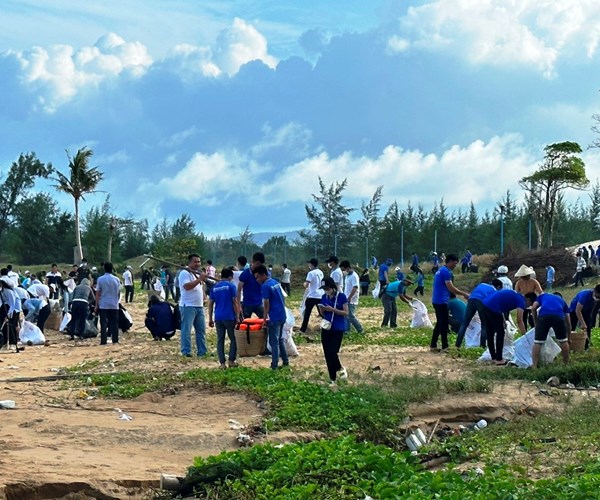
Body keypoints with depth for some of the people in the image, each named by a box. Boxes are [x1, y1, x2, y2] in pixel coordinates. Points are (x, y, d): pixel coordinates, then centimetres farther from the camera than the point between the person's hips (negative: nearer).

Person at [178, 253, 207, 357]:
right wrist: (199, 280, -23)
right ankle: (186, 351, -7)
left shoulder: (198, 273, 20)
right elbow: (187, 286, -24)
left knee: (201, 329, 10)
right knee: (186, 329, -8)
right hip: (188, 306, -9)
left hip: (199, 306, 9)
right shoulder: (185, 273, -9)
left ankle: (202, 351, 15)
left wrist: (203, 298, 16)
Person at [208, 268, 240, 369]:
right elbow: (235, 303, -5)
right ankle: (231, 360, 7)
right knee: (233, 339, 10)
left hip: (218, 318, 4)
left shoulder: (214, 287, 10)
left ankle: (222, 363, 3)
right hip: (229, 317, -4)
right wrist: (237, 316, 1)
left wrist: (210, 319, 14)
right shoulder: (231, 286, -2)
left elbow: (210, 303, 9)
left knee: (220, 340, 6)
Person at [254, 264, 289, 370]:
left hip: (274, 318, -9)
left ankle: (274, 365, 0)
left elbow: (266, 304, -17)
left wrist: (265, 318, -10)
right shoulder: (275, 282, 11)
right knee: (280, 339, 19)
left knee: (274, 341, -2)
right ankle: (286, 361, 23)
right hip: (282, 315, 9)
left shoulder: (265, 286, -16)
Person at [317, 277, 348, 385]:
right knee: (327, 354, 4)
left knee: (333, 352, -15)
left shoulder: (341, 297, -9)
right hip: (326, 328, 5)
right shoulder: (324, 297, 6)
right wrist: (322, 310, -10)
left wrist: (332, 309, -21)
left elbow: (346, 312, -10)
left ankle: (340, 368, 15)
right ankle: (332, 378, 14)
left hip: (338, 329, -5)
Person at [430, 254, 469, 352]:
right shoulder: (446, 271, -14)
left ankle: (433, 345, 15)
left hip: (437, 301, 10)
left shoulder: (441, 270, 17)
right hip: (442, 301, -10)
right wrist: (464, 294, -11)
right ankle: (445, 347, -3)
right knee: (444, 324, -5)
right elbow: (450, 288, -18)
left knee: (440, 323, 14)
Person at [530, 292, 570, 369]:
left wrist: (536, 323, 26)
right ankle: (566, 364, 30)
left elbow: (533, 308, 16)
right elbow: (568, 322, 38)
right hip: (559, 316, 1)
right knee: (563, 341, 22)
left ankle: (534, 366, -3)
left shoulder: (542, 296, 37)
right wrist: (568, 337, 49)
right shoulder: (561, 300, 39)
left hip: (544, 315, -1)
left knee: (537, 342, 4)